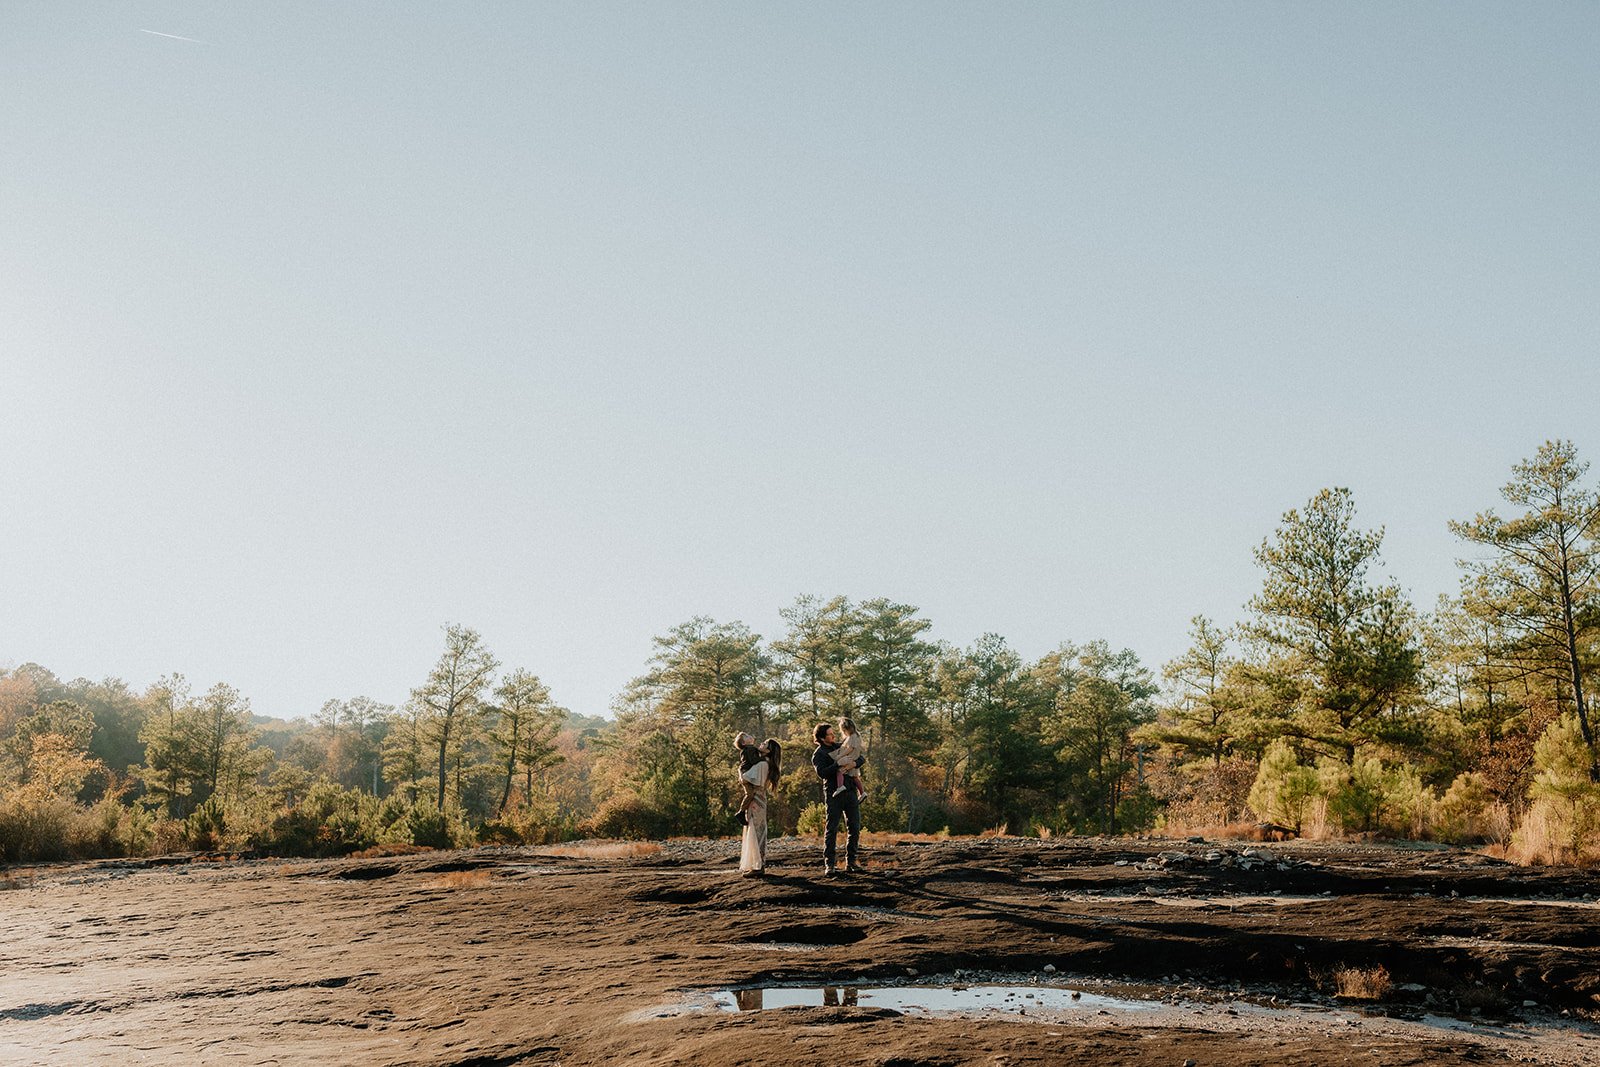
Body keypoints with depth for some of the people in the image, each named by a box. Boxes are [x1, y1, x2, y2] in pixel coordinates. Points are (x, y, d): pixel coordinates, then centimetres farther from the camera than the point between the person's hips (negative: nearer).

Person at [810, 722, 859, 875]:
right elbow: (822, 772, -17)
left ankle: (850, 862, 11)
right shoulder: (818, 754, -2)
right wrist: (839, 764, -24)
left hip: (850, 791, 6)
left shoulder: (841, 747, 15)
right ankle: (829, 864, -4)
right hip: (833, 793, -5)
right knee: (832, 829, -6)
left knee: (854, 828, 4)